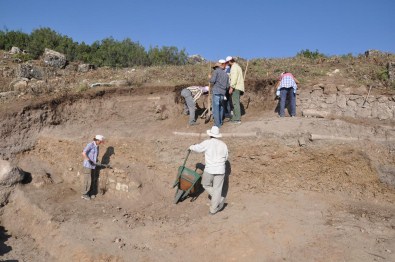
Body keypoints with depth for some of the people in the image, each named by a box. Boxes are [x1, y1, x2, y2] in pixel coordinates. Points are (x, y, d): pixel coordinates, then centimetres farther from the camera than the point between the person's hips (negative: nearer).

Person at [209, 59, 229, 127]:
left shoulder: (216, 71, -2)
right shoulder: (226, 74, 16)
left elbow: (212, 81, -12)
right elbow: (227, 86, 13)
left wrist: (210, 77, 8)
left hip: (216, 92, -6)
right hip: (223, 92, 6)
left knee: (216, 108, -5)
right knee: (221, 107, 19)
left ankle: (217, 124, -7)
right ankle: (220, 121, 23)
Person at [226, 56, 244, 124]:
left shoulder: (234, 67, -9)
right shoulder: (237, 66, 22)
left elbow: (234, 77, -20)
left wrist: (231, 87, -23)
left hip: (236, 87, -10)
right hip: (238, 87, 10)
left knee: (235, 103, -10)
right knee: (235, 102, 13)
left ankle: (237, 119, -11)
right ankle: (235, 118, 18)